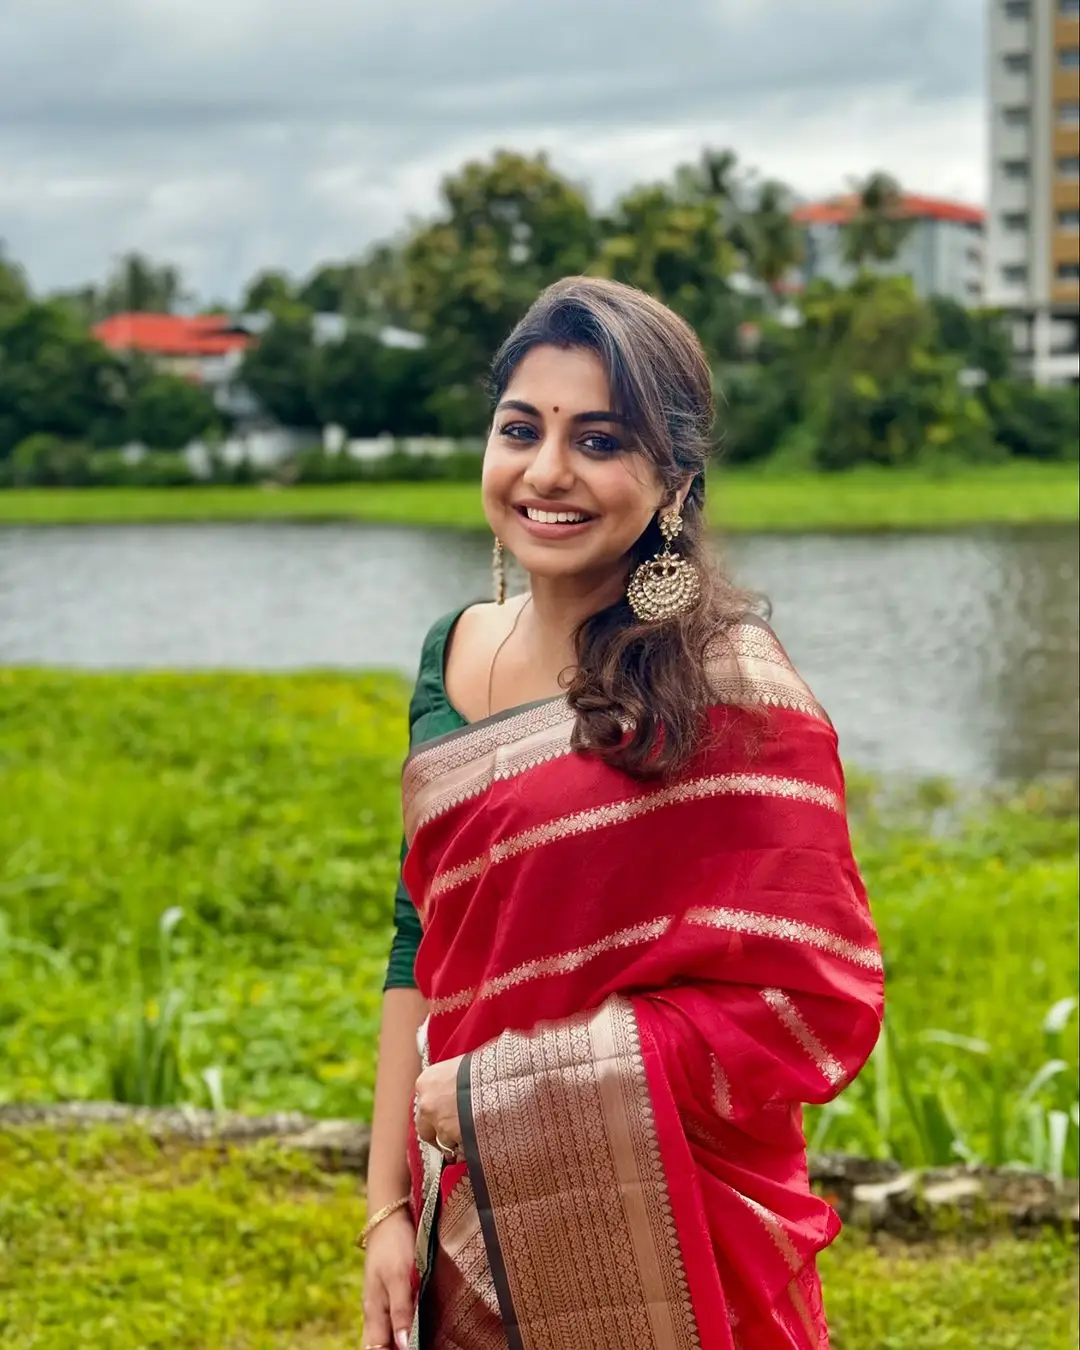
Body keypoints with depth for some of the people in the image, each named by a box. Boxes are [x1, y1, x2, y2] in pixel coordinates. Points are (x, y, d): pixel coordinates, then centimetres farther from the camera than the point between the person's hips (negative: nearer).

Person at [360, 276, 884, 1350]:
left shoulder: (726, 685, -15)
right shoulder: (456, 654, 4)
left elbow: (816, 1008, -19)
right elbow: (422, 951, 7)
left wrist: (498, 1085, -15)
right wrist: (389, 1209, 0)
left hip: (655, 1261, -5)